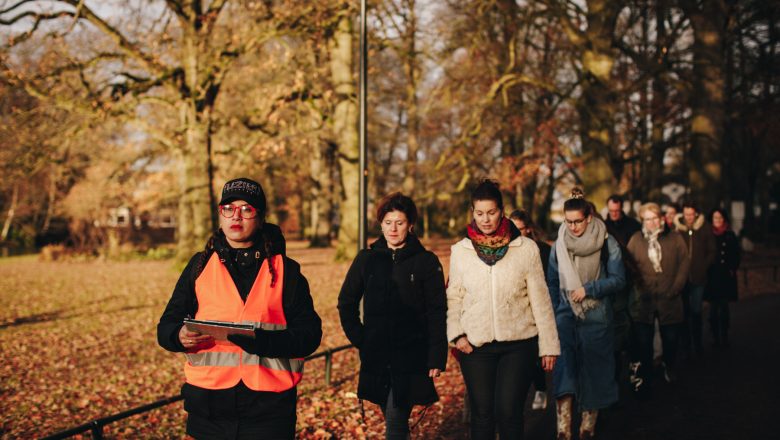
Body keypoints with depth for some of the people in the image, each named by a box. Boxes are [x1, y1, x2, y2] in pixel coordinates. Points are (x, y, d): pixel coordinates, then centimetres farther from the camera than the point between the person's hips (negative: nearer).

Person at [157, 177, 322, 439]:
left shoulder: (286, 270, 6)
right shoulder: (199, 266, 12)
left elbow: (309, 334, -1)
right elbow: (166, 326, 10)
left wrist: (262, 341, -20)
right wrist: (180, 336, -14)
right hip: (208, 405, 2)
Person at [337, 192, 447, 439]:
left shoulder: (426, 261, -1)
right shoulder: (366, 259, 6)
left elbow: (437, 313, -4)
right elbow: (346, 303, 15)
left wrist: (436, 357, -9)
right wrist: (358, 338, 5)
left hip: (411, 356, -3)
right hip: (375, 357, 3)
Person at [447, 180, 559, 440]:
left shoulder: (526, 248, -2)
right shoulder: (460, 251, 3)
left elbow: (540, 299, 1)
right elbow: (453, 297, 9)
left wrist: (548, 346, 2)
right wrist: (456, 334, -6)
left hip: (519, 343, -1)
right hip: (476, 347, 2)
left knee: (508, 412, -8)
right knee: (482, 414, 6)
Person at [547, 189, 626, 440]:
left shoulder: (607, 244, -3)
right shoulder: (558, 245, 5)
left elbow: (618, 280, -5)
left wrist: (588, 289, -14)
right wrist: (551, 316, 8)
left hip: (597, 318, -1)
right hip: (566, 316, 1)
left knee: (593, 373, 4)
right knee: (564, 371, -12)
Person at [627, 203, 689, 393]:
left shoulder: (675, 239, 5)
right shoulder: (636, 240, 6)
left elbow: (684, 264, 2)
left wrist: (675, 289, -6)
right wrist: (637, 288, -4)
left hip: (669, 300, 0)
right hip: (644, 300, 0)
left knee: (671, 339, 8)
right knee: (643, 343, 0)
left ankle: (669, 367, 39)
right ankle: (645, 382, 10)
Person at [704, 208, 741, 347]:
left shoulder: (730, 236, 4)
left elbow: (736, 255, 7)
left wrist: (732, 269, -3)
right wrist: (705, 269, -5)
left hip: (726, 277, 0)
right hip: (711, 277, 0)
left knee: (724, 308, 3)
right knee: (713, 308, 1)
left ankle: (724, 337, 10)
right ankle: (715, 337, 8)